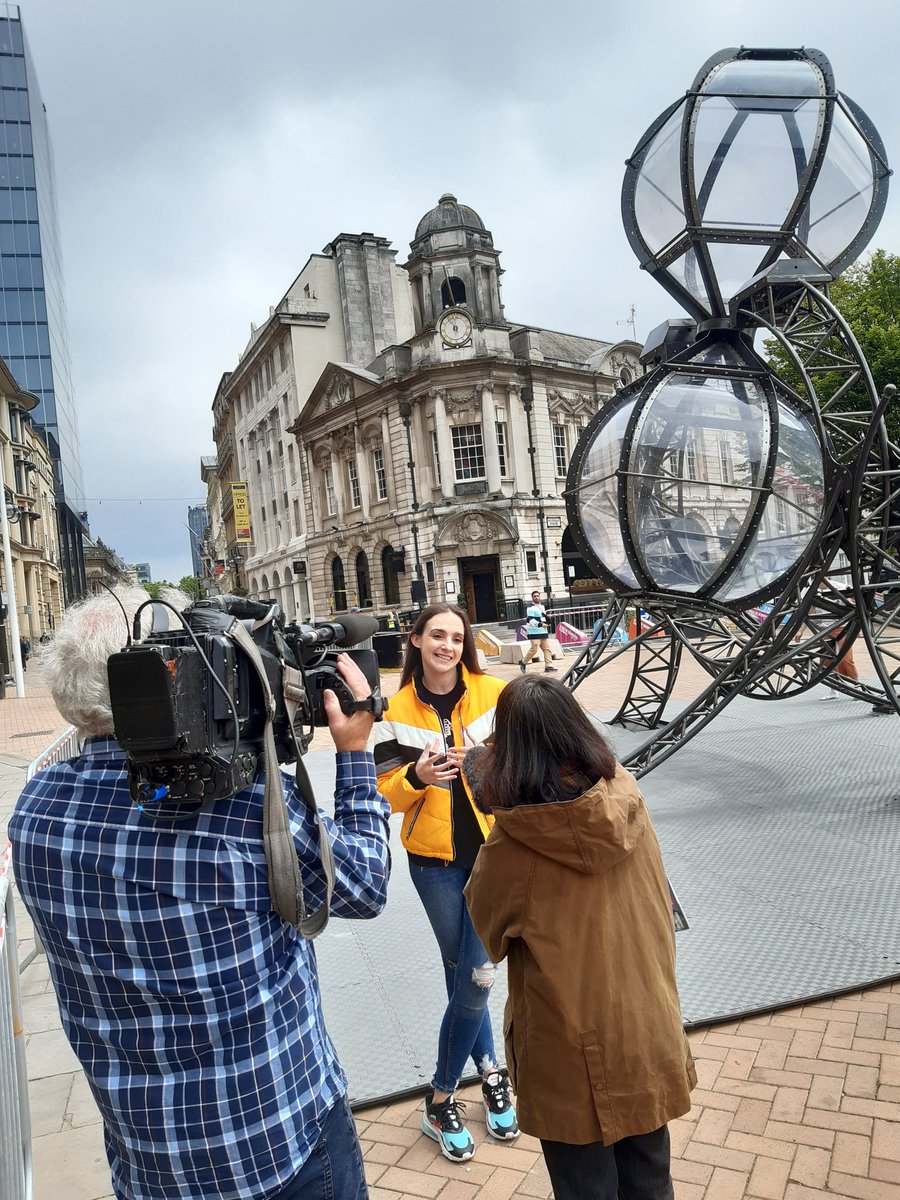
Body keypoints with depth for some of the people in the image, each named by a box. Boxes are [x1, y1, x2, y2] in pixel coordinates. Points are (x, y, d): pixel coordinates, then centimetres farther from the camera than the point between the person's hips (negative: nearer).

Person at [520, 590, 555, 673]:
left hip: (543, 632, 8)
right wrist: (540, 624, -30)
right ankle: (523, 663, 6)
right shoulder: (531, 608, -9)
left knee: (547, 648, 2)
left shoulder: (542, 606, 20)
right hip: (534, 633, -8)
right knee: (534, 649, -12)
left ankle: (549, 666, 3)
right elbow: (531, 620, -20)